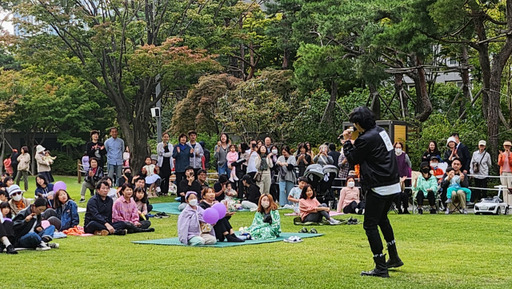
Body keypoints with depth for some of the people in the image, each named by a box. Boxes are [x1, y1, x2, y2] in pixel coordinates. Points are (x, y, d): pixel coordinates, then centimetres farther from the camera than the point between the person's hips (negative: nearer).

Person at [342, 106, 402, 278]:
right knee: (382, 218, 27)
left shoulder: (367, 138, -18)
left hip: (379, 189, -10)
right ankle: (394, 258, 34)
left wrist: (347, 141, 7)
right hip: (393, 185, 10)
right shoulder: (380, 131, 11)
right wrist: (352, 143, 17)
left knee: (370, 225, -3)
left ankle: (381, 268, -4)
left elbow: (352, 160, -5)